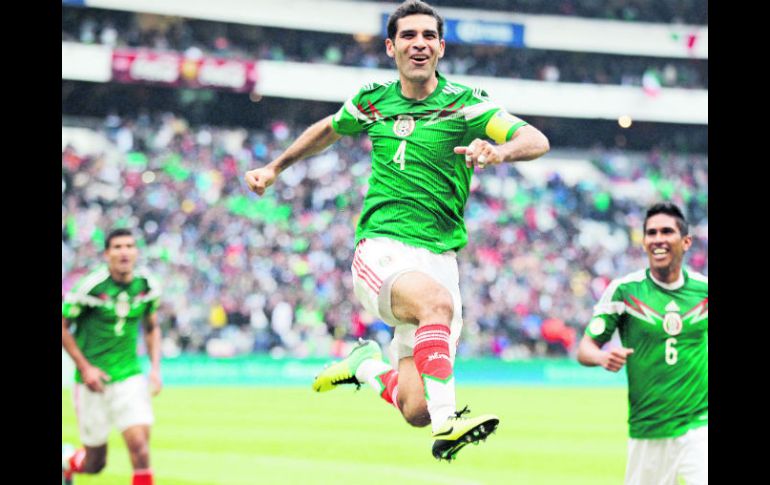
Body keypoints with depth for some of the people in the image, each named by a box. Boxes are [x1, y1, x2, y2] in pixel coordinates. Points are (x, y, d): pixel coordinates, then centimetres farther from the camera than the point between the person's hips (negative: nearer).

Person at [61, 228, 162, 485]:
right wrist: (85, 367, -12)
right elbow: (63, 327, -6)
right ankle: (66, 461, 43)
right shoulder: (90, 286, -15)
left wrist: (155, 368, 3)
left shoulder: (147, 286, -2)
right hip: (93, 378, -3)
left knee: (140, 446, -15)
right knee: (95, 462, 7)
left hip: (130, 376, 3)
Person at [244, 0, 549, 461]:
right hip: (381, 252, 0)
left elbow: (537, 141, -14)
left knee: (415, 411, -10)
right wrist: (274, 167, 35)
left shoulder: (465, 103, 0)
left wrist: (499, 151, -35)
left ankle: (365, 363, 21)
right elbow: (328, 130, 33)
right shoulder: (372, 101, 9)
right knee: (437, 301, -37)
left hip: (438, 259, 1)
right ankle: (446, 422, -38)